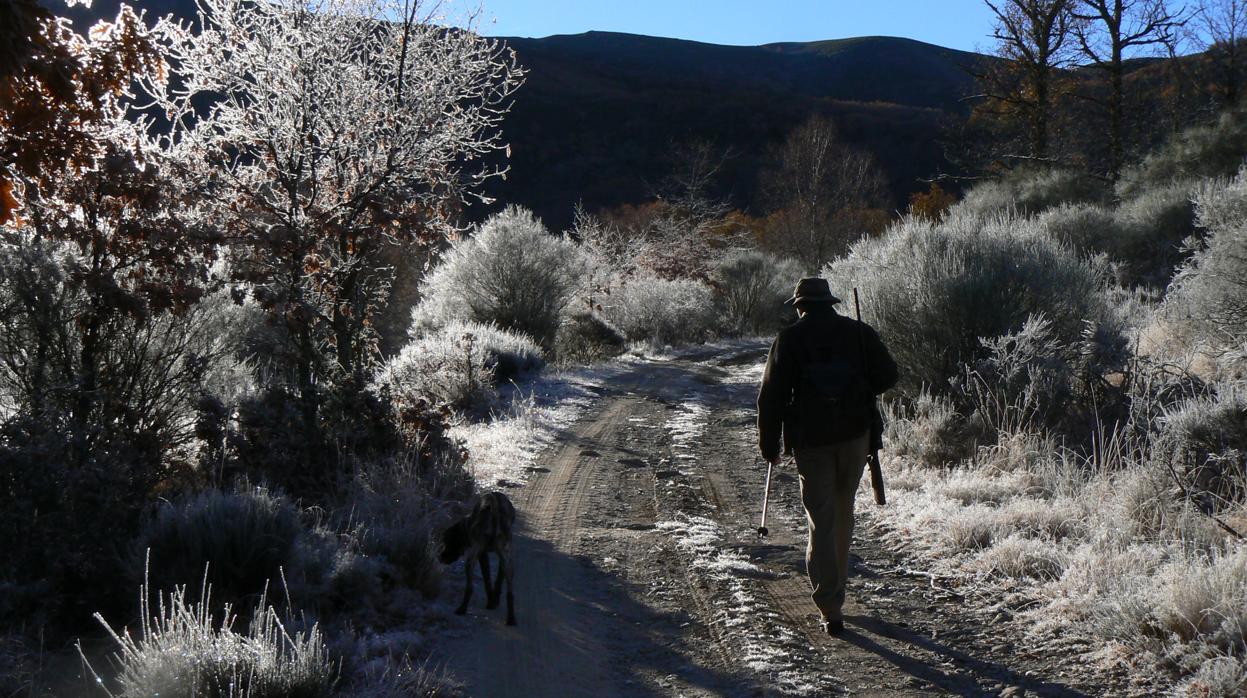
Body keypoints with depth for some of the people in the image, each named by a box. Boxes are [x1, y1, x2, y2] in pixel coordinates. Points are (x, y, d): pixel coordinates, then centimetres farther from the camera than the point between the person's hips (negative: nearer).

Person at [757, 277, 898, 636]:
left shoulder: (790, 338, -1)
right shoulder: (859, 332, 4)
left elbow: (772, 395, -5)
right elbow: (887, 376, 3)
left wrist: (769, 444, 2)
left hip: (810, 438, -2)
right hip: (855, 432, 2)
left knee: (821, 522, 1)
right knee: (843, 510, 19)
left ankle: (830, 609, -6)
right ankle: (834, 589, 27)